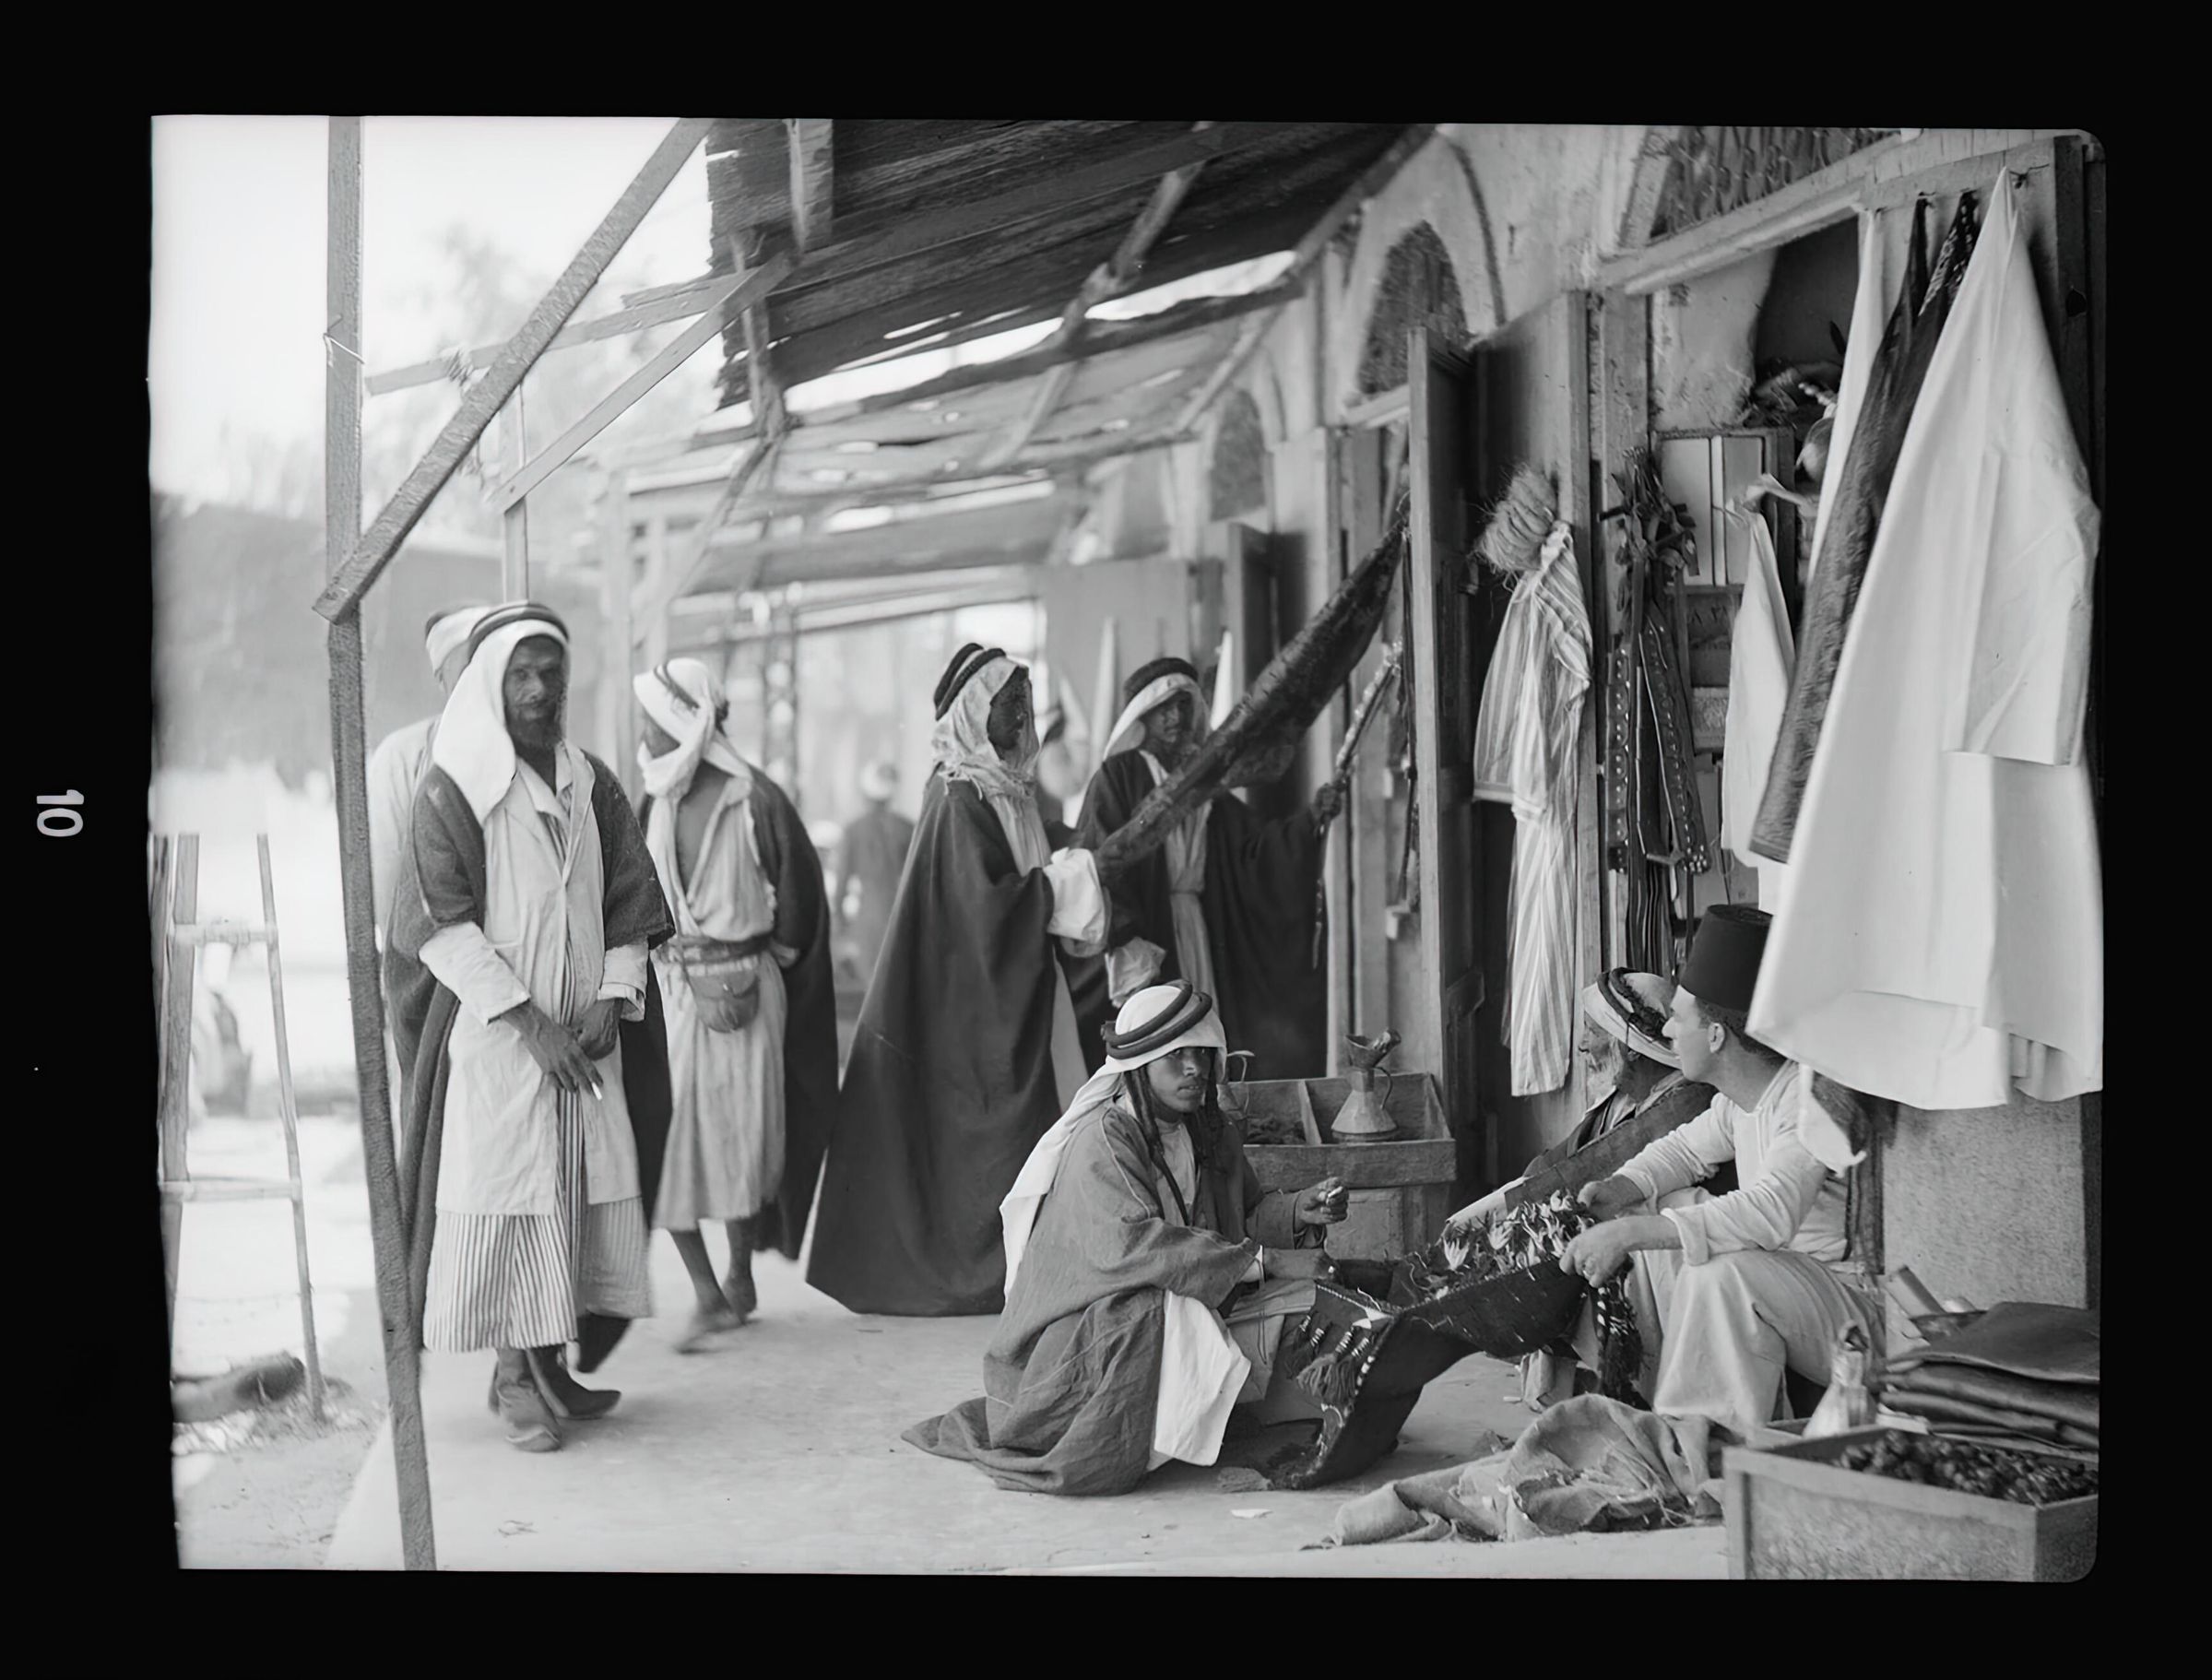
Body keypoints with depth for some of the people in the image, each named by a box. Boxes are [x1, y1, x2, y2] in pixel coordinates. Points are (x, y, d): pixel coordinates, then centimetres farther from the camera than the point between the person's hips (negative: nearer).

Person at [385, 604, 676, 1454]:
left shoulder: (592, 784, 10)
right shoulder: (454, 787, -5)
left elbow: (632, 905, 12)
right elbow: (440, 925, -12)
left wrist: (611, 999, -4)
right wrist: (528, 1020, -16)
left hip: (583, 1037, 5)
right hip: (492, 1032, -5)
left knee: (589, 1189, 4)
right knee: (508, 1196, -4)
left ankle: (550, 1360, 15)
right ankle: (514, 1375, 5)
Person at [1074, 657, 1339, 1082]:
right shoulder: (1119, 777, -1)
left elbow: (1254, 848, 9)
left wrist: (1311, 818, -7)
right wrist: (1127, 941, -22)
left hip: (1201, 933, 6)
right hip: (1144, 932, -6)